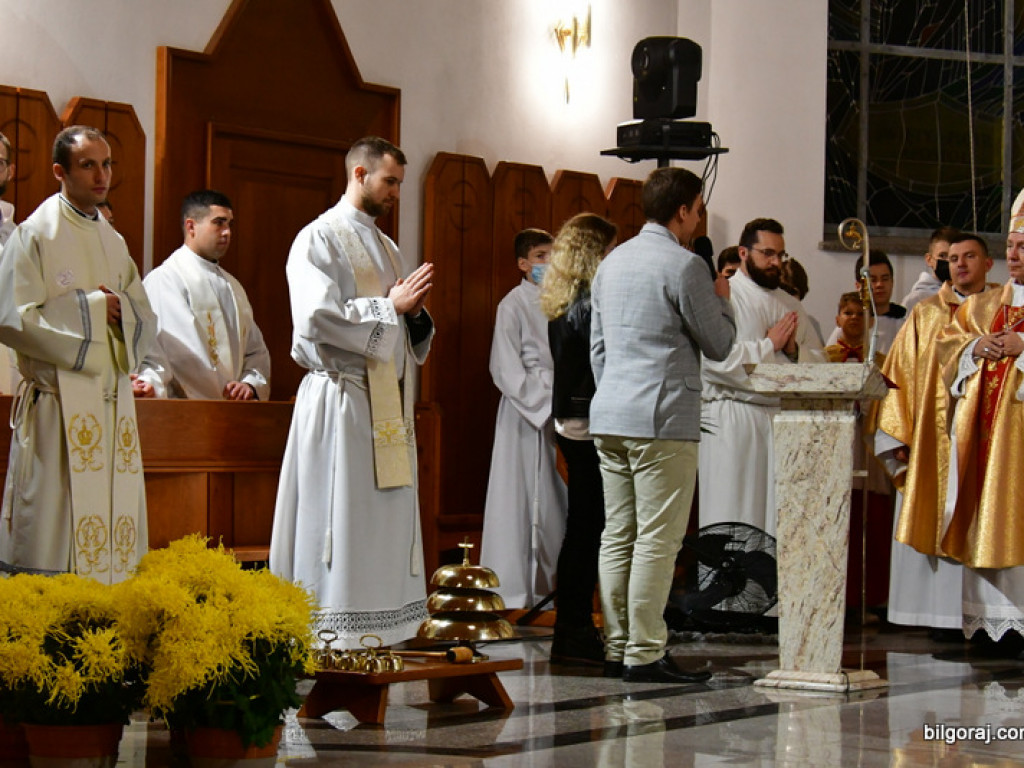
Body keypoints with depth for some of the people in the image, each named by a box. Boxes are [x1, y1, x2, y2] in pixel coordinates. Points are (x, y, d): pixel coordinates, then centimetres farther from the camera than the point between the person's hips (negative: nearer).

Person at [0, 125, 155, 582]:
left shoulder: (113, 242, 18)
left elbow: (146, 321, 17)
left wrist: (119, 307, -5)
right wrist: (90, 308, -10)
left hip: (114, 405, 6)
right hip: (58, 405, -6)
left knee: (113, 538, 3)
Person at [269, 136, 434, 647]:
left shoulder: (385, 248, 21)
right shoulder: (319, 239, -4)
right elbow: (318, 317, -18)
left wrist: (415, 313, 1)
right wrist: (391, 306, -15)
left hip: (388, 406, 8)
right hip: (341, 400, -8)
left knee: (387, 523, 6)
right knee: (340, 524, -8)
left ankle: (381, 636, 10)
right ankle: (333, 640, -6)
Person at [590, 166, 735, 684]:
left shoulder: (612, 263, 16)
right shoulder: (684, 266, -9)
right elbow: (719, 346, -3)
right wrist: (722, 300, 14)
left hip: (609, 416, 8)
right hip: (662, 419, -8)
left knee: (617, 535, 9)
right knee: (657, 539, -6)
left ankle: (617, 648, 11)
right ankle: (644, 654, -7)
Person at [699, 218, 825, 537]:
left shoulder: (791, 305, 19)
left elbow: (819, 361, 17)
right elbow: (715, 358, -16)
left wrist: (795, 350, -4)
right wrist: (769, 344, -10)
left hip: (784, 419, 6)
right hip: (733, 420, -6)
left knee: (778, 516, 3)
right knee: (732, 514, -5)